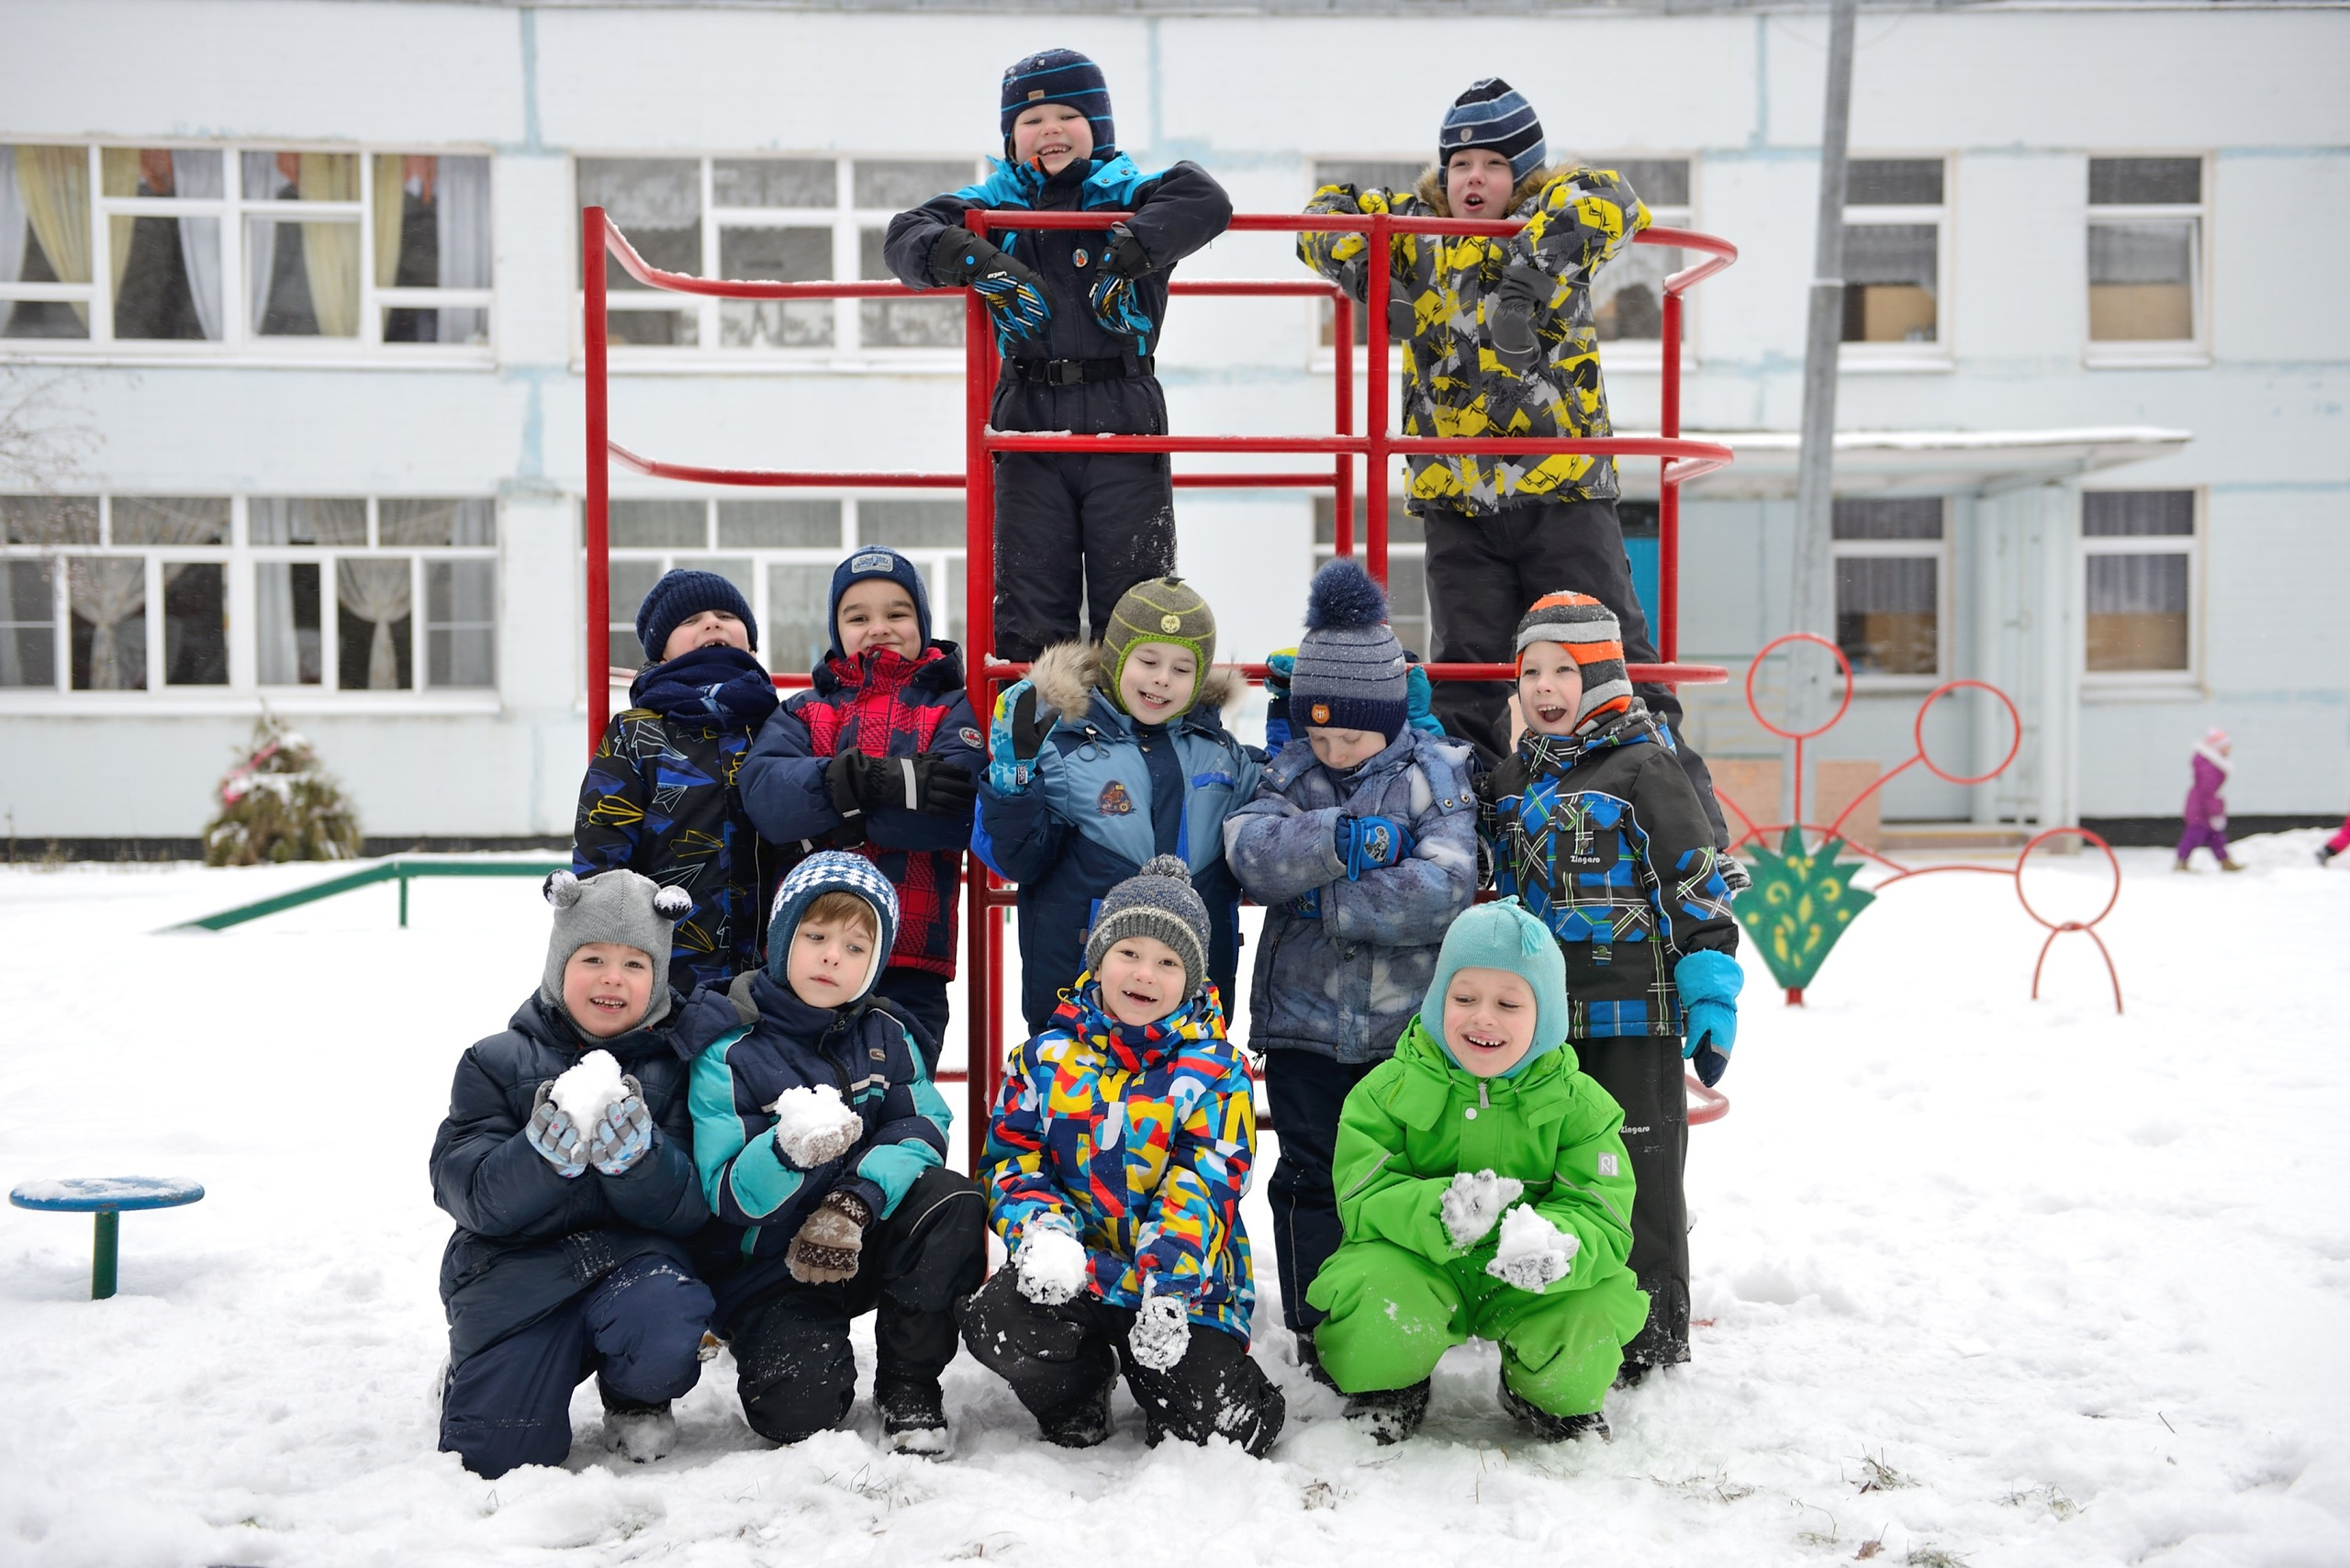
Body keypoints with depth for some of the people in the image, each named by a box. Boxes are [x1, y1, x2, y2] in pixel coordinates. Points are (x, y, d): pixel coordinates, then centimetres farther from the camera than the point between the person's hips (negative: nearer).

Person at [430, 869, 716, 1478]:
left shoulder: (674, 1068, 3)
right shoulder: (497, 1063, 2)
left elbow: (690, 1208, -6)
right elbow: (467, 1193, -9)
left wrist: (637, 1158, -28)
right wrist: (543, 1155, -29)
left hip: (636, 1254, 0)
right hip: (517, 1267, 0)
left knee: (667, 1339, -33)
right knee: (502, 1453, -14)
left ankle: (636, 1402, 5)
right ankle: (472, 1380, 24)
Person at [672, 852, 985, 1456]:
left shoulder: (885, 1034, 3)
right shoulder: (730, 1051, -11)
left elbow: (924, 1130, -8)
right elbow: (725, 1196, -16)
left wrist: (854, 1202, -27)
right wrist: (790, 1149, -38)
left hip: (866, 1245, 4)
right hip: (771, 1265, -3)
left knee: (953, 1204, -27)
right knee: (799, 1403, -28)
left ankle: (909, 1386, -8)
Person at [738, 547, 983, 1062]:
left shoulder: (951, 709, 7)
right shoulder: (805, 711, 15)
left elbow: (963, 807, -13)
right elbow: (762, 792, -6)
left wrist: (828, 820, -11)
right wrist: (870, 779, -21)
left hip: (910, 965, -3)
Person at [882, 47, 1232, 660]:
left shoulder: (1126, 192, 2)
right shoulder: (996, 202, 10)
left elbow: (1204, 199, -17)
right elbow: (906, 236, -1)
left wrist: (1128, 254, -24)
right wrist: (975, 263, -17)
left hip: (1123, 421, -2)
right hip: (1029, 421, 2)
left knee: (1134, 596, 3)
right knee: (1028, 600, 7)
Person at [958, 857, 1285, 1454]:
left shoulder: (1216, 1072, -1)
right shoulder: (1049, 1057, 6)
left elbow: (1204, 1187, -10)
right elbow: (1010, 1155, 4)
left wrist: (1169, 1290, -23)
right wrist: (1039, 1230, -18)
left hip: (1184, 1279, -1)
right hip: (1070, 1272, 2)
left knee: (1222, 1419, -19)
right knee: (994, 1326, -28)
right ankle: (1079, 1387, 7)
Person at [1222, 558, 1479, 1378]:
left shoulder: (1437, 773, -5)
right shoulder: (1289, 771, 3)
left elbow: (1443, 887, -19)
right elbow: (1250, 850, -16)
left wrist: (1323, 901, -18)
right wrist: (1341, 839, -29)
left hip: (1408, 1023, -1)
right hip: (1305, 1019, 2)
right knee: (1310, 1177, 8)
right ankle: (1316, 1331, 20)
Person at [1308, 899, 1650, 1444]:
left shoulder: (1577, 1103, -6)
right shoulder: (1390, 1089, -7)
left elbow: (1602, 1220, -15)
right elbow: (1363, 1199, -15)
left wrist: (1553, 1242, -42)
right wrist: (1439, 1212, -39)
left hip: (1522, 1290, 1)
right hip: (1419, 1270, -1)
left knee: (1595, 1311, -28)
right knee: (1375, 1294, -34)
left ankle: (1553, 1397, 11)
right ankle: (1388, 1385, 6)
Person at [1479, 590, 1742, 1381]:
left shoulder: (1643, 766, -7)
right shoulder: (1510, 778, 12)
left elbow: (1698, 884, -8)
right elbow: (1490, 891, 24)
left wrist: (1712, 994, -12)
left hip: (1633, 1016, -6)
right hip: (1539, 1019, 6)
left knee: (1638, 1173, 0)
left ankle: (1651, 1327, 13)